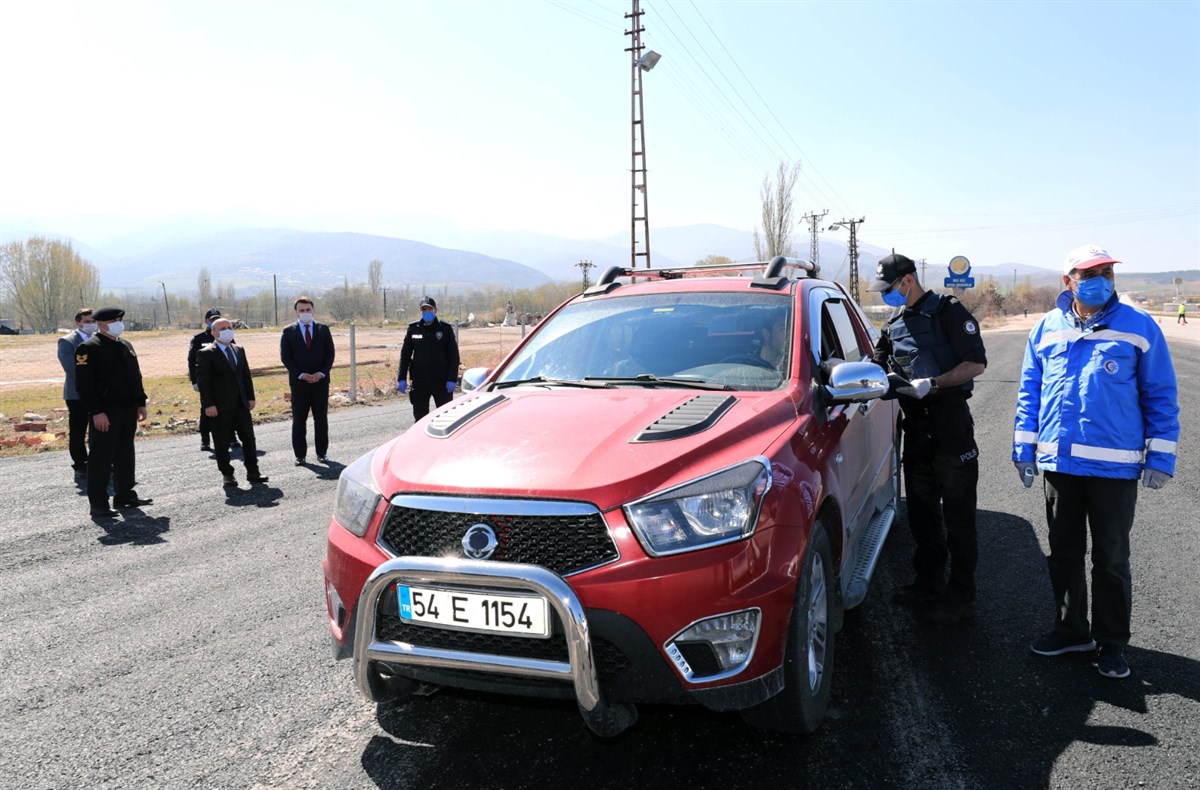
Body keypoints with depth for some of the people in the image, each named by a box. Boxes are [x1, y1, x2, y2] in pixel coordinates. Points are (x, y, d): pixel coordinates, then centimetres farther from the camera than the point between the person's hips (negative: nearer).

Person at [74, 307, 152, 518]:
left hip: (128, 411, 8)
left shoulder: (126, 346, 15)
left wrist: (141, 403, 15)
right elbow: (84, 384, -15)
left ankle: (125, 495, 25)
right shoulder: (88, 349, -10)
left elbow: (136, 376, 21)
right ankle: (98, 504, 3)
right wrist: (96, 412, -21)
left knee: (125, 455, 15)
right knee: (101, 459, -3)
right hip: (104, 413, -8)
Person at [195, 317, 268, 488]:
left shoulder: (239, 350, 12)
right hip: (220, 407, -5)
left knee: (249, 438, 6)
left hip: (241, 404, 6)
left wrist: (250, 397, 9)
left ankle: (253, 472, 15)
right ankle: (227, 475, 14)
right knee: (222, 443, 3)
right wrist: (209, 405, -17)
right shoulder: (206, 354, -7)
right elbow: (202, 381, -11)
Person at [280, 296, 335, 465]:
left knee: (321, 419, 5)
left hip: (321, 380, 1)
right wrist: (301, 375, -12)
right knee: (299, 420, 2)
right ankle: (300, 455, 8)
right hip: (298, 381, -1)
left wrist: (322, 373, -10)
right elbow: (285, 356, -2)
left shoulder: (323, 329, 7)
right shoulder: (288, 331, 3)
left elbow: (330, 353, 4)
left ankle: (321, 453, 13)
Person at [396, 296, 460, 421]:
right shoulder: (413, 329, 5)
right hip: (419, 381, 2)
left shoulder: (445, 329, -1)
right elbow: (405, 355, 8)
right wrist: (402, 378, 2)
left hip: (441, 381, -2)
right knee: (420, 416, 8)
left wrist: (452, 379, -10)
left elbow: (454, 356, -3)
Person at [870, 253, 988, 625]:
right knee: (921, 512, 14)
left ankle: (960, 596, 7)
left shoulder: (948, 312, -7)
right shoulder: (895, 322, 15)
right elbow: (879, 363, 16)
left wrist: (933, 383, -23)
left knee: (958, 516, 0)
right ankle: (928, 584, 26)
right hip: (915, 425, 8)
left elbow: (976, 363, -13)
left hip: (950, 423, -7)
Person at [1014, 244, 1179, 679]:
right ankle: (1071, 629, 31)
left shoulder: (1139, 327, -3)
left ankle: (1112, 642, 23)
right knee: (1063, 553, 15)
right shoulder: (1046, 329, 6)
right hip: (1059, 463, 3)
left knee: (1111, 558, 8)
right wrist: (1025, 449, 7)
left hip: (1115, 465, -3)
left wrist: (1160, 456, -5)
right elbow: (1029, 393, 11)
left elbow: (1161, 395, 0)